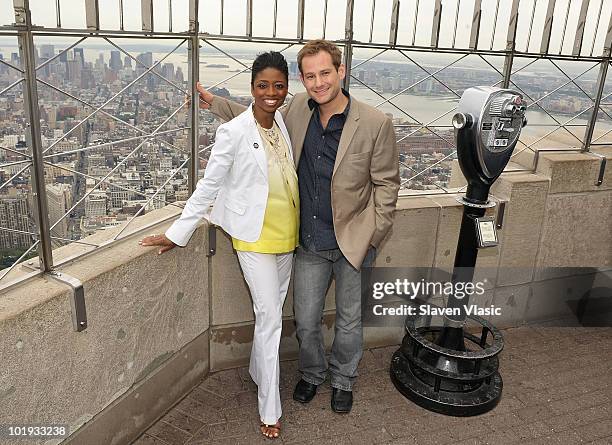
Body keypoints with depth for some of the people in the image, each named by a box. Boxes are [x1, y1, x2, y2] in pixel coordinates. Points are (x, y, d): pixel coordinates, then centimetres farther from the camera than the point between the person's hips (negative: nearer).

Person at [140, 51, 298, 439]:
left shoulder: (284, 122, 3)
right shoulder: (233, 132, -15)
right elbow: (209, 186, -11)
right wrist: (177, 233, -11)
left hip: (287, 234, 6)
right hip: (255, 236, -6)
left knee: (272, 312, 18)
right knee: (270, 318, -2)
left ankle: (259, 371, 41)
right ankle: (271, 410, 13)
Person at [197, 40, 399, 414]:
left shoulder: (376, 124, -17)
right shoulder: (299, 109, -4)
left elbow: (386, 184, -7)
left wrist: (371, 236, -10)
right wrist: (214, 102, 12)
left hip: (353, 243, -3)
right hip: (310, 243, 3)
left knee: (350, 321, 17)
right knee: (306, 322, 15)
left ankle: (343, 379, 45)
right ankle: (311, 373, 45)